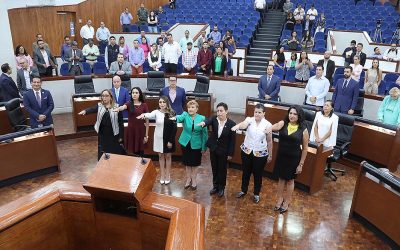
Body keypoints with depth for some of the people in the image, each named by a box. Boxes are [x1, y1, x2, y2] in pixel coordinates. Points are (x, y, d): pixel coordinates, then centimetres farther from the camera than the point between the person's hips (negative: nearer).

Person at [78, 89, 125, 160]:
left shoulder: (116, 107, -6)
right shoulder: (99, 106, 2)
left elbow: (121, 122, -4)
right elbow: (92, 109, -21)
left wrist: (121, 136, -5)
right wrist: (85, 111, -44)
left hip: (113, 134, -2)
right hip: (102, 134, 2)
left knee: (115, 153, 8)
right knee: (102, 154, 11)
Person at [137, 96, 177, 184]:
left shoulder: (172, 113, -10)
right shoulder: (156, 112, -7)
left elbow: (174, 128, -9)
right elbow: (150, 115, -30)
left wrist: (171, 140, -11)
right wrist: (144, 115, -54)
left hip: (168, 138, -1)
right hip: (159, 138, 2)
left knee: (168, 156, 11)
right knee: (161, 156, 13)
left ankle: (168, 175, 27)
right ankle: (162, 175, 28)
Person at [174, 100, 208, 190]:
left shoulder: (202, 118, -8)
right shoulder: (185, 115, -6)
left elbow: (204, 133, -4)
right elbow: (179, 118, -29)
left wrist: (204, 147, -4)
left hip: (196, 145, -1)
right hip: (186, 143, 1)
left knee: (194, 164, 11)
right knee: (187, 163, 15)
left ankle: (194, 181, 31)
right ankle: (188, 180, 34)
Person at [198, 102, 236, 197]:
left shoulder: (232, 124, -15)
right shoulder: (214, 119, -9)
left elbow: (232, 140, -10)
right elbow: (208, 121, -33)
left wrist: (230, 153, -8)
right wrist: (204, 123, -57)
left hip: (223, 150, -3)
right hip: (213, 149, 3)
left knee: (222, 169, 11)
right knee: (214, 169, 16)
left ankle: (221, 188, 31)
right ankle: (215, 186, 35)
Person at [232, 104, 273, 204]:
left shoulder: (267, 124, -9)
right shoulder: (249, 120, -9)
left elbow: (269, 141, -2)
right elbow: (243, 125, -33)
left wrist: (270, 155, 3)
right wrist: (237, 126, -56)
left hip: (261, 154, -1)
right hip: (246, 151, 1)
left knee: (258, 174, 13)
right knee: (246, 172, 17)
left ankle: (256, 194, 34)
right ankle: (243, 190, 39)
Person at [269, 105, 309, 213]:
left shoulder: (303, 130, -12)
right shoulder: (283, 123, -7)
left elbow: (305, 148, -7)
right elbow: (275, 127, -28)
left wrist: (301, 164, -6)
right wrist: (269, 128, -53)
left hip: (294, 158, -2)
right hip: (281, 156, 2)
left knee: (290, 180, 15)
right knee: (281, 178, 17)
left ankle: (287, 202, 35)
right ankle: (280, 199, 37)